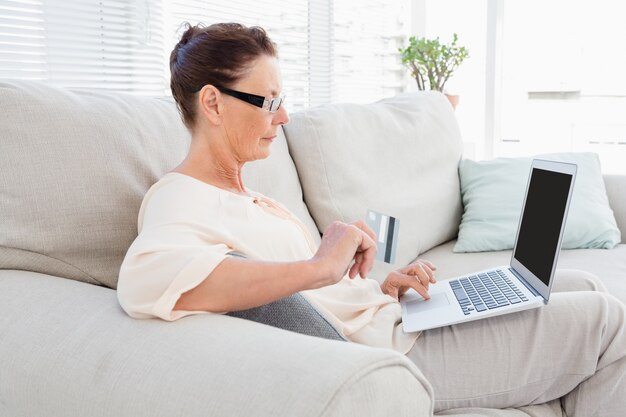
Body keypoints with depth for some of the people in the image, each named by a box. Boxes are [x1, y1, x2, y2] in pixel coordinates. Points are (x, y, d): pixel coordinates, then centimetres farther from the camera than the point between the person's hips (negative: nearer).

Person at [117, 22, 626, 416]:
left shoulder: (242, 195, 15)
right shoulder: (180, 202, -15)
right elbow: (147, 278, -41)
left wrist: (381, 286, -2)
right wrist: (321, 266, -40)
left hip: (388, 319, 10)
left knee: (579, 284, 14)